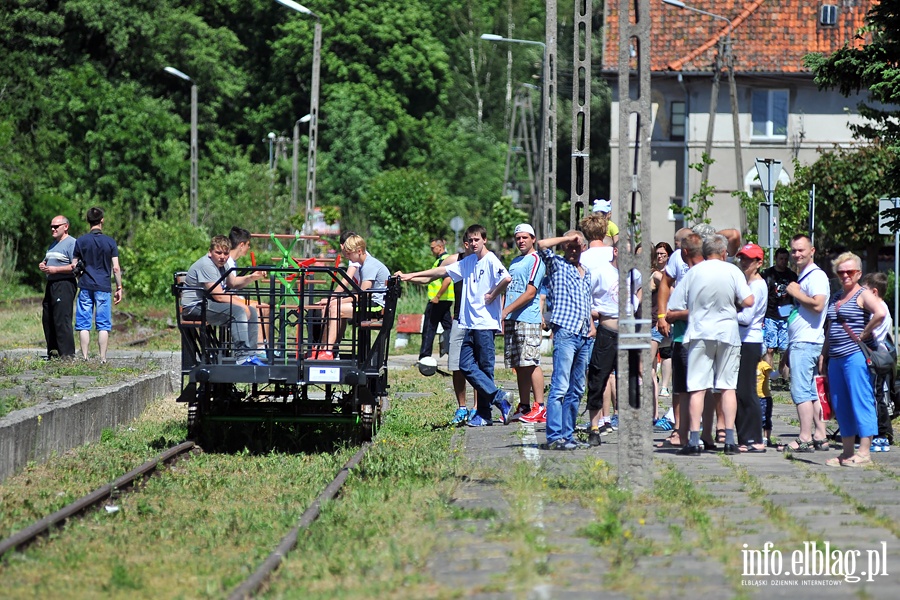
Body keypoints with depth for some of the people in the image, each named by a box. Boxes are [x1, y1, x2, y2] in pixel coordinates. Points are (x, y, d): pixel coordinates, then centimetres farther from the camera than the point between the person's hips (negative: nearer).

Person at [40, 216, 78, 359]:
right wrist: (43, 266, 7)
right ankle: (53, 353, 16)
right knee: (47, 319, 10)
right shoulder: (53, 245, 22)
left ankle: (67, 354, -14)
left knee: (62, 320, -14)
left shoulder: (72, 243, -8)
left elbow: (75, 266, -19)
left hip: (64, 284, -10)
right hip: (51, 285, 10)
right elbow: (46, 261, 32)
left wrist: (54, 269, -19)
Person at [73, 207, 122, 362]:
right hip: (104, 288, 0)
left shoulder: (81, 241, 1)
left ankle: (84, 357, -1)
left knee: (84, 325, 3)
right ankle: (103, 358, 0)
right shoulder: (110, 242, 1)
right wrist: (119, 288, 6)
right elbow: (116, 268, -1)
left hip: (86, 287, 0)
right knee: (103, 326, 3)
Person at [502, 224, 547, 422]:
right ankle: (524, 407, 10)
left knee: (530, 363, -10)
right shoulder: (515, 262, 21)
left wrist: (506, 311, -14)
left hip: (527, 319, -8)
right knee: (519, 366, 7)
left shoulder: (535, 260, -5)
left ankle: (539, 407, -9)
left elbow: (530, 293, -12)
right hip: (512, 320, 8)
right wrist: (504, 318, 15)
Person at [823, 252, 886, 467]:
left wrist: (863, 335, -16)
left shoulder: (863, 295, -5)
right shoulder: (836, 297, 19)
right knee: (841, 406, 9)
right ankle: (847, 452, 15)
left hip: (856, 355, -8)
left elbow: (880, 313, -23)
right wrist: (824, 353, 18)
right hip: (836, 358, 8)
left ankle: (864, 453, -8)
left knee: (860, 402, -8)